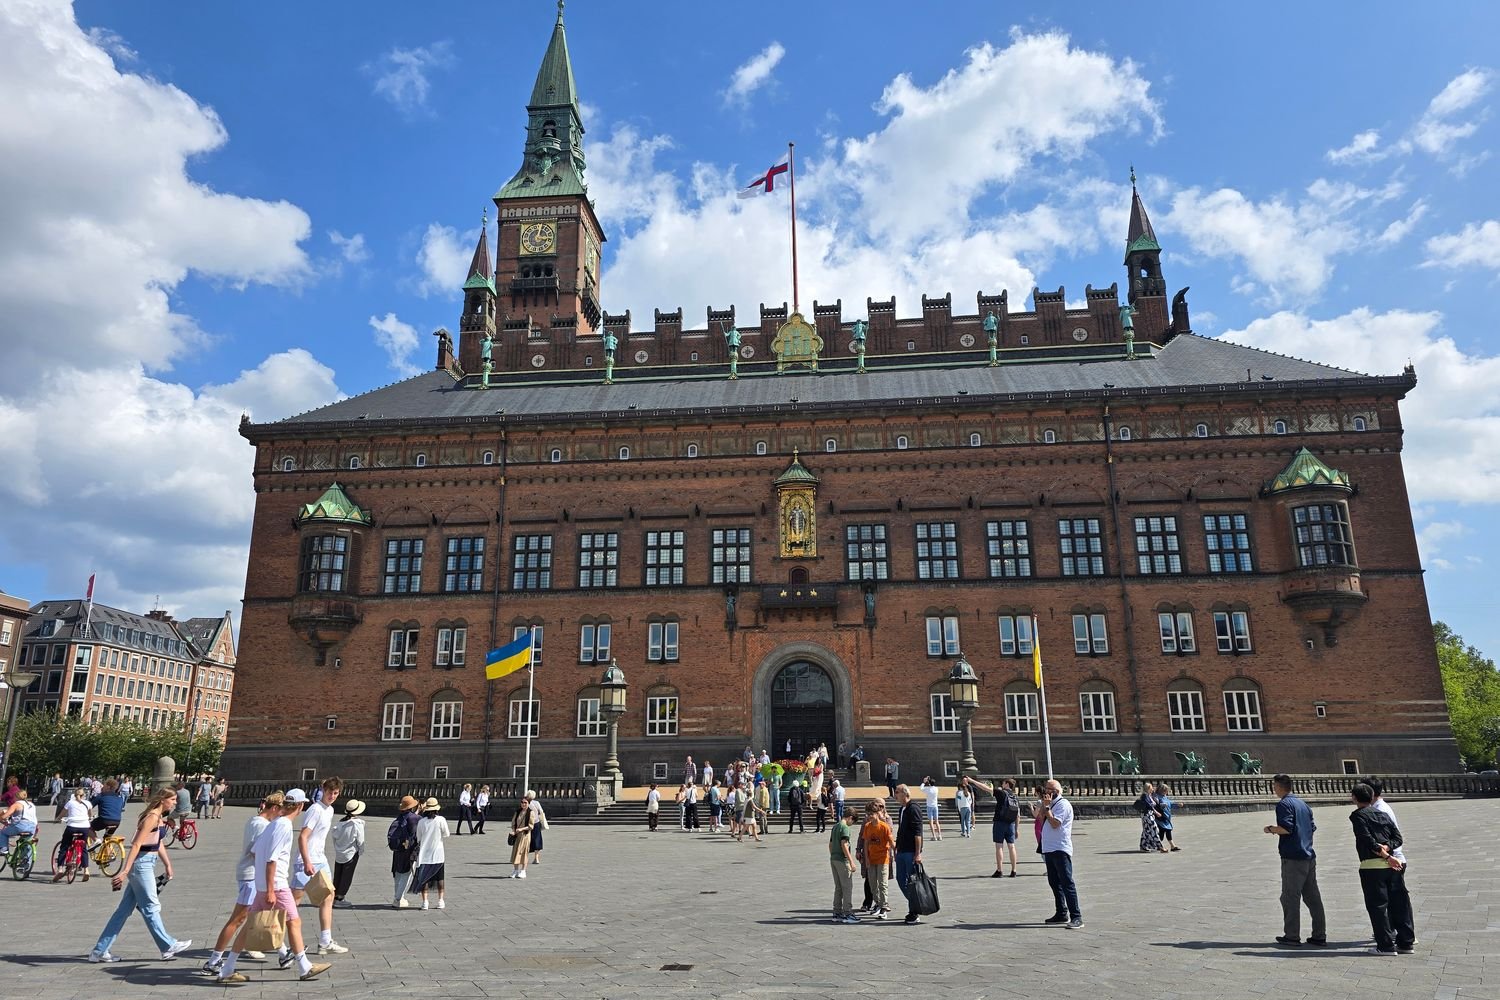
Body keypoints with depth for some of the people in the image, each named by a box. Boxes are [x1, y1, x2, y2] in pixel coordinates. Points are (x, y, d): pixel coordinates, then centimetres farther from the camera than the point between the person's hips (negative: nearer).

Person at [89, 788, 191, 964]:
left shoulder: (158, 817, 13)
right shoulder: (152, 817, -17)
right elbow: (136, 844, -22)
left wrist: (167, 864, 22)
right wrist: (125, 871, -26)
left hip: (146, 863, 10)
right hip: (141, 864, -10)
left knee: (125, 908, 13)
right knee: (151, 907, 3)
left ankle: (100, 951, 18)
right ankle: (168, 946, 13)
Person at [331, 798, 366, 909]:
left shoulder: (340, 822, -4)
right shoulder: (357, 824, -19)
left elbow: (335, 836, 3)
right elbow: (360, 841, -13)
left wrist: (336, 849, 15)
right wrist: (361, 851, 4)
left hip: (339, 853, 5)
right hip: (351, 854, -5)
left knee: (337, 875, 15)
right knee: (347, 876, 5)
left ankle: (335, 897, 23)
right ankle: (340, 899, 7)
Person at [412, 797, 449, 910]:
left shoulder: (421, 822, -5)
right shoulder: (441, 820, -10)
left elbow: (418, 838, 3)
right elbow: (446, 835, 0)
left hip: (424, 854, 0)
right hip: (438, 853, 0)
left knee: (424, 878, 8)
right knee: (439, 878, 11)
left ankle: (425, 901, 5)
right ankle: (441, 901, 13)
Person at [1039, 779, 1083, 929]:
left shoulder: (1063, 804, -11)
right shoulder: (1051, 804, 18)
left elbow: (1054, 823, -19)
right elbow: (1042, 819, 13)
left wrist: (1047, 807, -14)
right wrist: (1043, 804, 6)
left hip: (1060, 850, -10)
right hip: (1049, 849, 10)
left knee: (1067, 883, -11)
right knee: (1054, 882, 14)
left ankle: (1076, 917, -12)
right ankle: (1061, 914, 23)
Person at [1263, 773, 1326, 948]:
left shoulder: (1283, 804, -11)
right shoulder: (1302, 804, 15)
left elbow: (1286, 828, -21)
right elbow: (1313, 827, 18)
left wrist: (1271, 829, -4)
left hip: (1293, 858, -8)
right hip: (1309, 856, 8)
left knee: (1290, 897, -2)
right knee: (1313, 897, 11)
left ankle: (1292, 936, 1)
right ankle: (1319, 936, 14)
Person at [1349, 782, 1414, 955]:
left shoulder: (1358, 815, -5)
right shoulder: (1382, 814, 15)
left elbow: (1367, 840, -15)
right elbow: (1398, 837, 8)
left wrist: (1386, 856, -11)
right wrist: (1387, 847, -5)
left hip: (1371, 866, -7)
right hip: (1393, 864, 7)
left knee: (1377, 906, 0)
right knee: (1399, 903, 12)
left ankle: (1386, 945, 1)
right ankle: (1406, 942, 17)